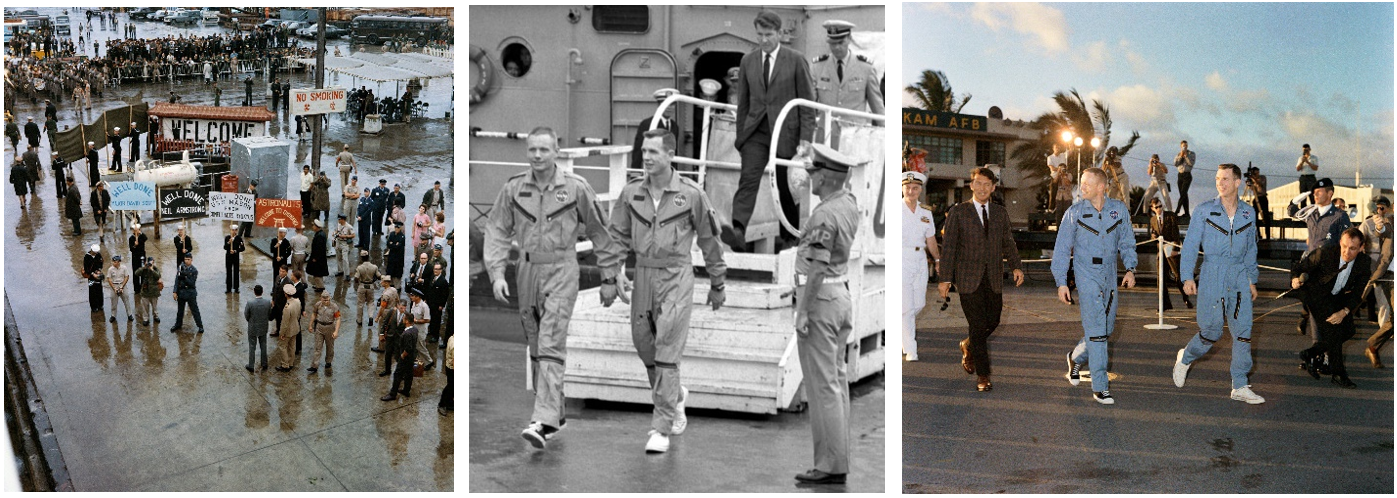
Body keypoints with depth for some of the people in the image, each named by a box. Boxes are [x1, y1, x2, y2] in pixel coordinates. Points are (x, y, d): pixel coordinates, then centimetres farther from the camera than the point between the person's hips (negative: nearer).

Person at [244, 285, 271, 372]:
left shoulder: (250, 303, -24)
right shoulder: (267, 303, -16)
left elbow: (246, 317, -12)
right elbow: (270, 317, -5)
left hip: (253, 329, -3)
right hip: (263, 328, 3)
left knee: (252, 347, 14)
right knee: (263, 346, 20)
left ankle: (251, 366, 26)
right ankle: (264, 365, 32)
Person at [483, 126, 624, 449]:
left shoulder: (576, 188, -4)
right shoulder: (513, 188, 2)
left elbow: (598, 231, 6)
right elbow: (497, 231, 5)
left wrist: (609, 274, 9)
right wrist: (497, 274, -5)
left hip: (561, 270, -4)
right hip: (527, 269, 4)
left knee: (551, 346, -14)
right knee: (535, 348, 11)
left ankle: (544, 422, -20)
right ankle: (557, 413, 25)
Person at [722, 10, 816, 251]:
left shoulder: (796, 60, -1)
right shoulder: (748, 61, 9)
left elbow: (807, 103, -2)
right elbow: (743, 102, 14)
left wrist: (805, 138, -9)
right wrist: (740, 134, 12)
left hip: (785, 132, -2)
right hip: (755, 131, 2)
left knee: (785, 186, 7)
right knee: (748, 179, -17)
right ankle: (738, 231, -31)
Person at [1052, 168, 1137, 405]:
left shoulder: (1119, 210, 3)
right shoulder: (1074, 213, -3)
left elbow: (1127, 243, 11)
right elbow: (1062, 249, 0)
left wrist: (1130, 268, -4)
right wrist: (1061, 282, -4)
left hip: (1110, 278, 4)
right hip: (1087, 277, -4)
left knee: (1106, 329, 12)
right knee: (1096, 331, -9)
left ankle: (1076, 358, 40)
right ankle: (1100, 387, -4)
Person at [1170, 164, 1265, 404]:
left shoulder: (1249, 213, 9)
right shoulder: (1204, 211, 0)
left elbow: (1251, 249, 18)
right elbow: (1190, 244, -1)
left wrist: (1252, 280, 16)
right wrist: (1187, 276, -8)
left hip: (1239, 278, 3)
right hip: (1212, 276, -3)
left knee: (1243, 332, -1)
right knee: (1211, 331, -3)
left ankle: (1240, 386, 6)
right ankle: (1185, 358, 27)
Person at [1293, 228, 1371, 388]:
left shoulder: (1364, 264, -16)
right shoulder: (1325, 253, -27)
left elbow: (1358, 294, -12)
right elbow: (1300, 266, -14)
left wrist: (1344, 312, -26)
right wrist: (1295, 279, -35)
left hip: (1337, 297, 5)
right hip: (1315, 293, -5)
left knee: (1347, 330, -6)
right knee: (1332, 328, -19)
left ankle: (1310, 354, 11)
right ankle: (1337, 373, -8)